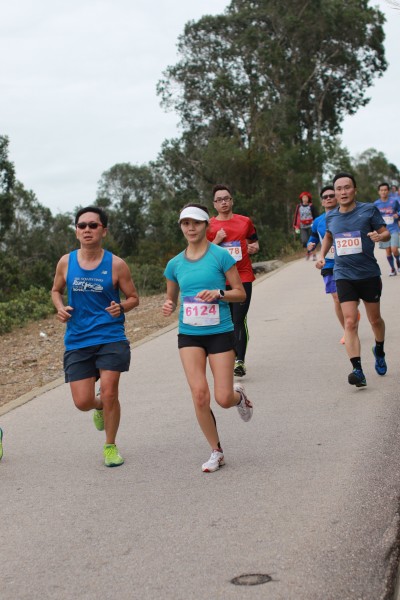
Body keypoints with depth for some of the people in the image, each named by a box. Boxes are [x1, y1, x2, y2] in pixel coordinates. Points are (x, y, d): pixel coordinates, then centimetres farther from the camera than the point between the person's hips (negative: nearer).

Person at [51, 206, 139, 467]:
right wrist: (60, 308, -3)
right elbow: (56, 290, 19)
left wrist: (121, 307, -17)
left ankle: (111, 446, 17)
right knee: (83, 402, -2)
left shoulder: (116, 264, -4)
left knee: (109, 393, -7)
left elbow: (133, 298, 5)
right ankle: (99, 406, 37)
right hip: (77, 341, 2)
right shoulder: (66, 262, 2)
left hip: (111, 338, -2)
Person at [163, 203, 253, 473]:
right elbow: (171, 298, 18)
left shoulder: (220, 255, -5)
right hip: (189, 334, 3)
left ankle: (239, 395, 33)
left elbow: (241, 293, -2)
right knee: (199, 394, -12)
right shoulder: (175, 264, 6)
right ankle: (216, 451, 7)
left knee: (224, 398, -7)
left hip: (220, 332, -2)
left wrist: (218, 293, -20)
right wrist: (168, 306, -4)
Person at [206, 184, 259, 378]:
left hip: (243, 277, -1)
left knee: (239, 320, -11)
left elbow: (254, 242, 20)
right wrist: (217, 241, -11)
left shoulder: (245, 221, 8)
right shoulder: (209, 226, 5)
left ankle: (240, 361, -12)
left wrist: (254, 248, -3)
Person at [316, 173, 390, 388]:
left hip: (369, 274, -1)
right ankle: (357, 370, -18)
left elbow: (386, 232, -3)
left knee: (375, 320, 15)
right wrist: (322, 255, 10)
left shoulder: (369, 210, -6)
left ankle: (379, 351, 45)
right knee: (350, 322, -12)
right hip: (344, 275, 1)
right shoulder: (331, 217, 4)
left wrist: (379, 236, -26)